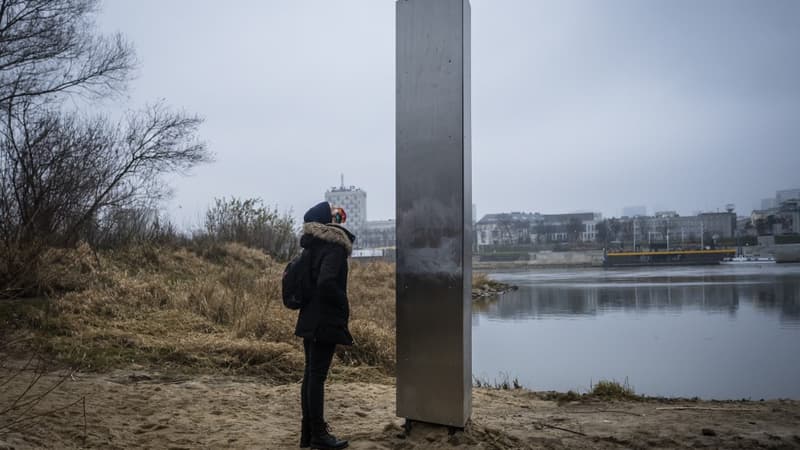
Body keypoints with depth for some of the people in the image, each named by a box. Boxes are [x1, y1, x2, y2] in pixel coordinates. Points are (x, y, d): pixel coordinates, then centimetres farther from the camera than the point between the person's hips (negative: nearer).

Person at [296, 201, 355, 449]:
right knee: (317, 376, -3)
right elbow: (327, 282, -28)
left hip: (310, 321, 9)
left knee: (310, 374, 13)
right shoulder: (334, 249, -16)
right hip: (326, 322, -9)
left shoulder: (314, 247, 11)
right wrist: (343, 305, -14)